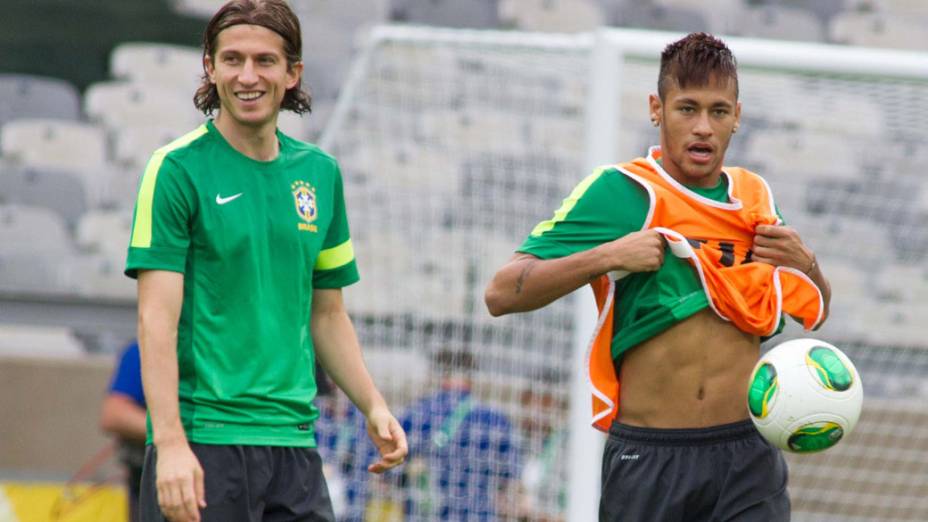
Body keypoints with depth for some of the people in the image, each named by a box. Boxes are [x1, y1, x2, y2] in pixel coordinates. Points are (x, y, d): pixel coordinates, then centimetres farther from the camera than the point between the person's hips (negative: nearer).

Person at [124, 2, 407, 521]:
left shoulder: (320, 172, 11)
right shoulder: (177, 168, -5)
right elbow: (157, 319, -11)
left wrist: (374, 407, 7)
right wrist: (170, 443, -19)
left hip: (294, 440, 5)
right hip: (203, 440, -5)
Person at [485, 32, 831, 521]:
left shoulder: (753, 197, 10)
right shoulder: (619, 191, -4)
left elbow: (815, 313, 24)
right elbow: (502, 293, -9)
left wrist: (805, 264, 2)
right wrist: (609, 256, -19)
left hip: (747, 457, 3)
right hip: (647, 459, -3)